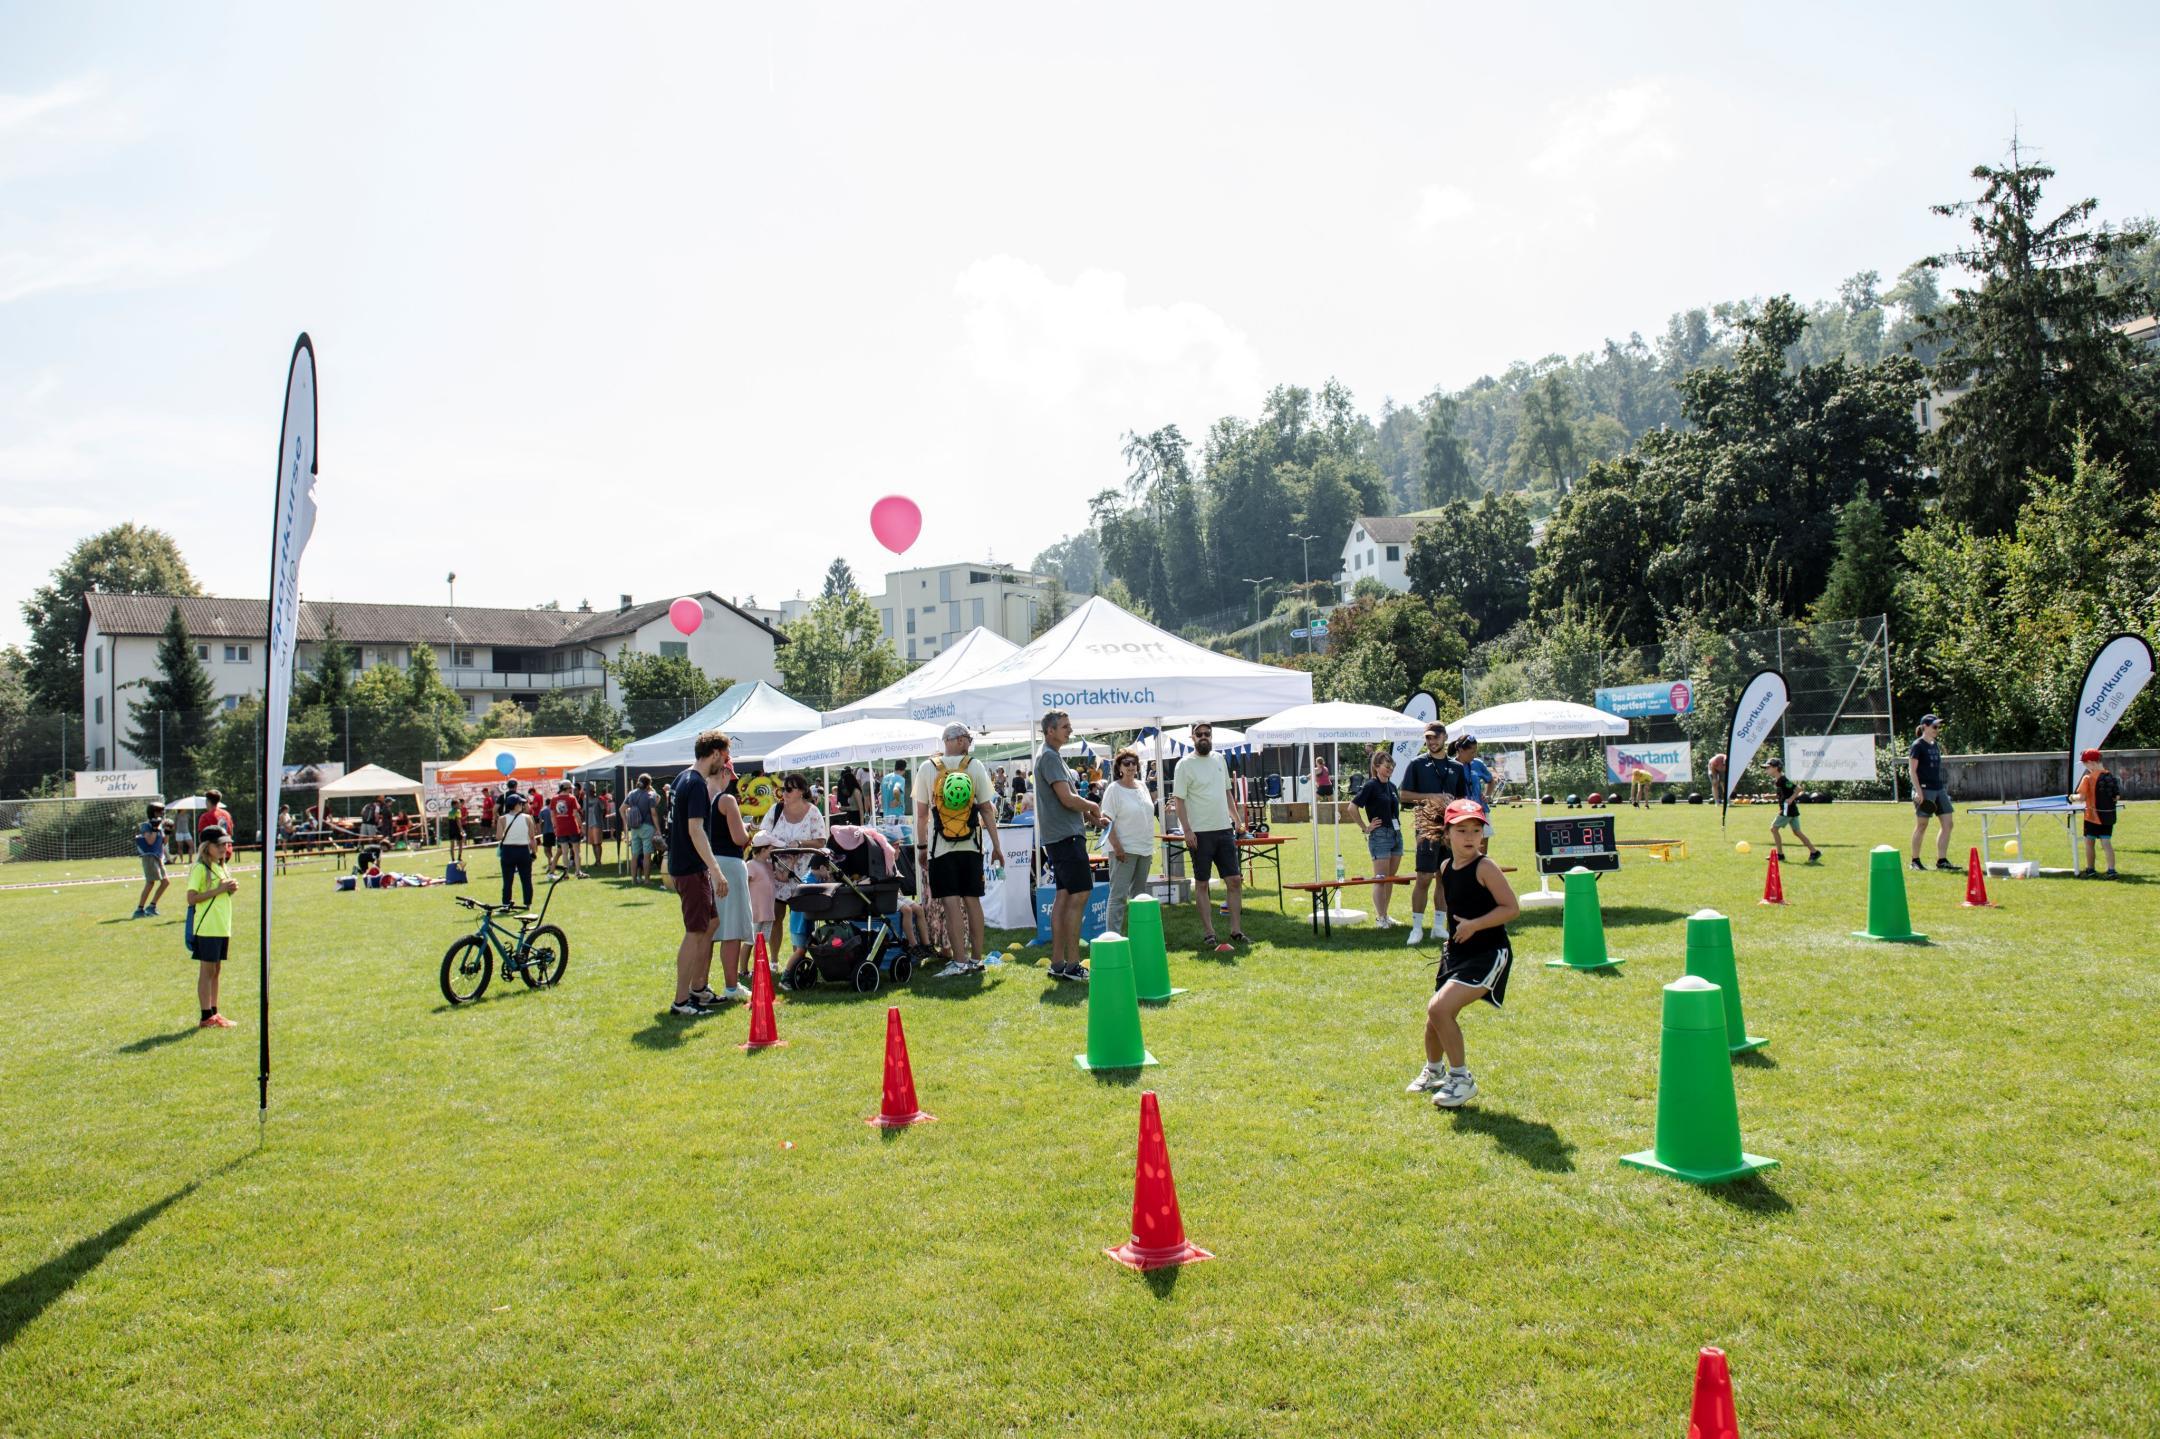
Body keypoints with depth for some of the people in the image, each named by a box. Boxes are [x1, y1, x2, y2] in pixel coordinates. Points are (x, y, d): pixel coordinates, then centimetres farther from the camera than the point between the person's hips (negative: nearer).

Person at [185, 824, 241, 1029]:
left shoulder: (221, 867, 15)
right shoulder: (200, 868, -10)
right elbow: (191, 898, -18)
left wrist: (231, 889, 4)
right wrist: (218, 890, -21)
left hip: (222, 927, 8)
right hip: (207, 928, -8)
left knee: (216, 969, 12)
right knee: (207, 970, -3)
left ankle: (214, 1013, 18)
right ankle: (206, 1016, 2)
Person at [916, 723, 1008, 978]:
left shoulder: (926, 768, -1)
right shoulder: (975, 766, 0)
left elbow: (922, 813, -1)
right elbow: (987, 809, 0)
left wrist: (922, 847, 8)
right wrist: (997, 846, 6)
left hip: (940, 847, -2)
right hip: (971, 845, 2)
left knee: (951, 903, -3)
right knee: (972, 900, 9)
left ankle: (960, 961, -5)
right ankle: (976, 959, 14)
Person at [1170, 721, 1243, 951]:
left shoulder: (1219, 759, 11)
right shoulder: (1185, 764, -7)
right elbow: (1178, 800, -10)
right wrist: (1187, 830, -16)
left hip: (1224, 829, 6)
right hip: (1200, 833, -5)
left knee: (1235, 880, 4)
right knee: (1202, 883, 2)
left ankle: (1236, 930, 12)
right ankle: (1208, 933, 9)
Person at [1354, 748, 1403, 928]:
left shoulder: (1392, 786, 11)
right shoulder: (1370, 786, -10)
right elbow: (1353, 807, -16)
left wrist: (1397, 823, 14)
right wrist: (1365, 827, -12)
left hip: (1396, 834, 7)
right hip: (1379, 835, -7)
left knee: (1391, 878, 11)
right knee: (1380, 878, -6)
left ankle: (1384, 915, 19)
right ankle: (1379, 918, -1)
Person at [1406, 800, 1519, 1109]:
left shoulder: (1484, 868, -15)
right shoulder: (1446, 868, 6)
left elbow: (1512, 907, -17)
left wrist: (1474, 925, -23)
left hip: (1488, 955, -7)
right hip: (1457, 954, 7)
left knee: (1441, 1008, -20)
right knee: (1434, 1015, 14)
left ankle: (1462, 1079, -1)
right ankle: (1434, 1070, 43)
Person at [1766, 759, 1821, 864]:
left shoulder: (1782, 780, -17)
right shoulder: (1774, 781, 12)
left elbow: (1798, 788, -20)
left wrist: (1791, 799, -22)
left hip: (1788, 809, -10)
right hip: (1791, 809, 10)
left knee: (1774, 828, -3)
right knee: (1797, 832, 10)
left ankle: (1780, 854, 1)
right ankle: (1814, 852, 10)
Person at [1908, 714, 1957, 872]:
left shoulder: (1936, 745, 15)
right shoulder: (1918, 745, -8)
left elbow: (1936, 768, 21)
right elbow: (1912, 770, -12)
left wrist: (1944, 787, 18)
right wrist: (1918, 791, -19)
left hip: (1939, 789, 8)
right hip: (1924, 789, -8)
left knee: (1947, 824, 1)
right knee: (1921, 825, -1)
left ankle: (1941, 860, 6)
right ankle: (1915, 861, 9)